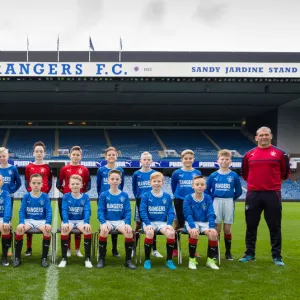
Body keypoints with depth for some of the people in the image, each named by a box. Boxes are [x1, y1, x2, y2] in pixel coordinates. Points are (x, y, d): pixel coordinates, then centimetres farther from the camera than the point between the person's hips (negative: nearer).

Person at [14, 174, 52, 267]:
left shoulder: (45, 196, 1)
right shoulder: (26, 196, 4)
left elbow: (49, 211, -3)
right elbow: (22, 211, 0)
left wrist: (48, 223, -20)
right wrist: (21, 222, -17)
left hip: (41, 221, -1)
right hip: (28, 220, 1)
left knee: (47, 230, -33)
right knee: (19, 229, -31)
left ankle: (44, 257, -18)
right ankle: (17, 257, -16)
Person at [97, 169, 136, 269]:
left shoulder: (124, 195, 5)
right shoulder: (103, 195, 1)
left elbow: (128, 211, 2)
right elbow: (100, 211, -3)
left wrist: (127, 223, -15)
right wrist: (103, 223, -21)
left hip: (120, 221, 1)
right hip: (107, 221, -1)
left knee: (129, 232, -30)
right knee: (104, 231, -35)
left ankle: (128, 260, -14)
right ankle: (101, 259, -17)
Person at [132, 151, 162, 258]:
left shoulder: (155, 173, 0)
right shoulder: (136, 174, -2)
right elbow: (134, 188, 6)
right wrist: (138, 197, 0)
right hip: (140, 201, -1)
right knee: (138, 224, 4)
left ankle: (154, 250, 13)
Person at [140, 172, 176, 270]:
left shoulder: (167, 196, 7)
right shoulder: (146, 196, 1)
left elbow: (171, 212, 5)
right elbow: (143, 211, -6)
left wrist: (169, 224, -12)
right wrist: (148, 224, -19)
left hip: (162, 222, 2)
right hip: (149, 222, -2)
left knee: (171, 233, -29)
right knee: (150, 232, -36)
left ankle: (169, 260, -11)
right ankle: (147, 260, -18)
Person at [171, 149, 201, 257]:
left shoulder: (197, 173, 0)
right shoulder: (176, 173, -4)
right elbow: (173, 187, 7)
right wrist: (178, 196, 7)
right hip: (180, 202, -1)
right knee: (178, 225, 5)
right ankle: (175, 249, 14)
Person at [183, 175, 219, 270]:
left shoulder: (208, 198, 0)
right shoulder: (188, 198, -6)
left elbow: (211, 214, -4)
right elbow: (188, 214, -14)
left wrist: (212, 227, -21)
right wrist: (193, 227, -30)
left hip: (204, 222, 3)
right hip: (192, 222, -2)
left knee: (213, 234, -27)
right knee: (194, 233, -35)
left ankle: (210, 260, -8)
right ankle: (192, 259, -17)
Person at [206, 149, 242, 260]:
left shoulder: (234, 176, 0)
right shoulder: (213, 176, 0)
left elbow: (238, 192, 7)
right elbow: (206, 190, 6)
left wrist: (231, 200, 3)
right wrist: (212, 201, 1)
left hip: (229, 203, 0)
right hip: (216, 202, 0)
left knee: (227, 228, 4)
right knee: (217, 228, 2)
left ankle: (228, 252, 14)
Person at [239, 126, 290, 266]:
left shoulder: (279, 153, 1)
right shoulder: (249, 154, 6)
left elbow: (285, 172, 10)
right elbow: (244, 173, 20)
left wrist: (274, 181, 12)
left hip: (272, 194, -2)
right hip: (253, 194, 2)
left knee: (274, 226, 2)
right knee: (251, 226, 8)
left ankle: (277, 256, 11)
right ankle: (249, 254, 18)